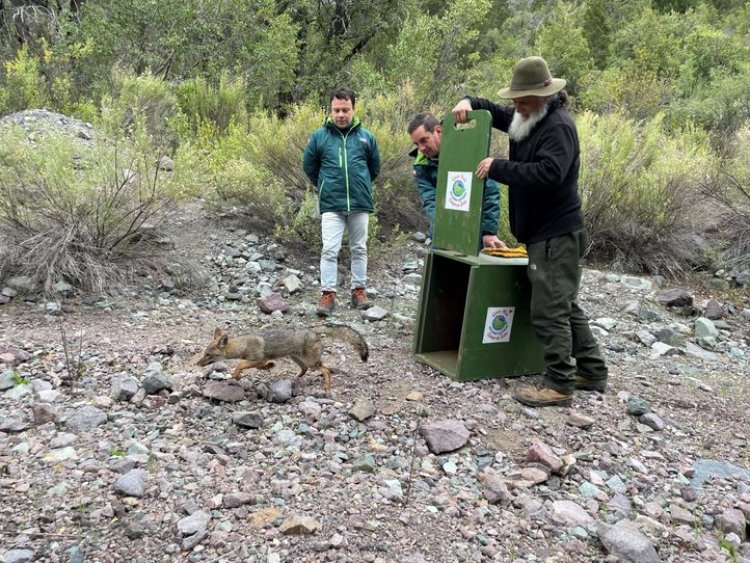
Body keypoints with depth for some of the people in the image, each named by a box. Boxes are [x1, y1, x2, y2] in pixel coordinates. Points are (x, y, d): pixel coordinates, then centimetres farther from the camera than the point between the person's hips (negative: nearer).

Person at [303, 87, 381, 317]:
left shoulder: (366, 137, 1)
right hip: (331, 205, -1)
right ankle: (328, 294, 3)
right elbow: (309, 166, 11)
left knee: (359, 249, 10)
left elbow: (374, 168, 15)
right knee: (329, 250, -5)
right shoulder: (319, 136, -1)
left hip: (360, 204, 2)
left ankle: (359, 290, 21)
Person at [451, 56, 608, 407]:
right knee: (564, 306, 16)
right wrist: (469, 102, 5)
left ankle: (558, 385, -2)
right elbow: (494, 112, 27)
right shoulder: (525, 119, 13)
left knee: (549, 311, -10)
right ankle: (592, 372, 26)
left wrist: (497, 167, -25)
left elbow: (548, 173, -30)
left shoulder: (558, 125, -17)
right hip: (544, 234, 10)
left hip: (557, 235, -10)